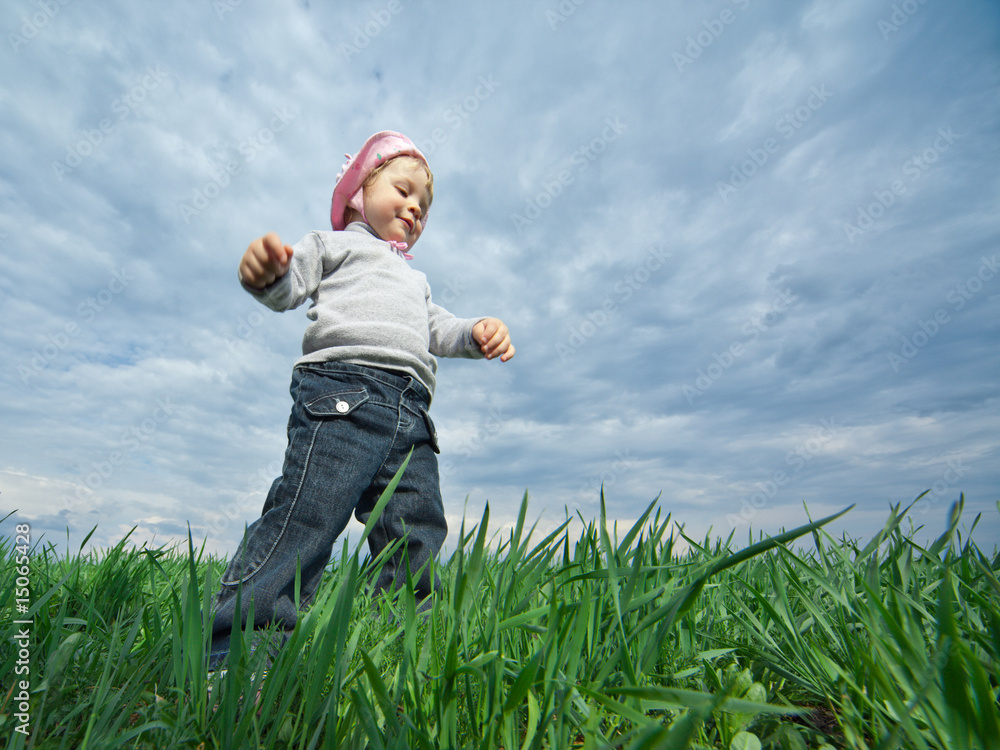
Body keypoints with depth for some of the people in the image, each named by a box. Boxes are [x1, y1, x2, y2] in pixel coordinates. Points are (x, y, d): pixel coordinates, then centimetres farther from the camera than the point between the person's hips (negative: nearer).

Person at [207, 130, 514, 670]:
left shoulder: (417, 280, 42)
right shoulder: (333, 244, 23)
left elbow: (438, 329, 27)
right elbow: (289, 287, 7)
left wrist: (477, 332, 6)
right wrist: (266, 272, -17)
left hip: (411, 413, 6)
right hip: (343, 385, -5)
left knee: (416, 535, -1)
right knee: (307, 515, -18)